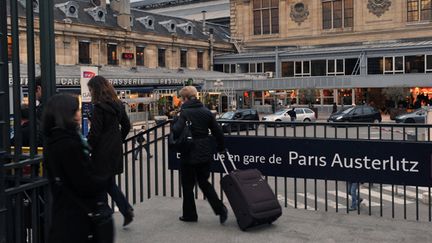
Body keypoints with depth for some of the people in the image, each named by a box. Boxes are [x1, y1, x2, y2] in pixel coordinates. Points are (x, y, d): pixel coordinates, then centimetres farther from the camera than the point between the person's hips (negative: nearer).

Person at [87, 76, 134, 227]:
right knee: (110, 183, 18)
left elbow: (94, 133, -18)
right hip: (115, 150, 8)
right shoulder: (118, 105, 8)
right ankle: (127, 210, 9)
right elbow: (126, 126, 16)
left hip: (102, 152, -8)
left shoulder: (99, 107, -16)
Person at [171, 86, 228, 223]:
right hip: (205, 154, 6)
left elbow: (177, 131, -25)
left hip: (189, 155, -5)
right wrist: (221, 147, 17)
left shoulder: (184, 113, -14)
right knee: (204, 182, 18)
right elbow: (217, 131, 5)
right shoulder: (206, 111, 3)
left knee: (188, 185, 10)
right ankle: (220, 209, 5)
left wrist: (174, 122, -5)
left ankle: (189, 214, 20)